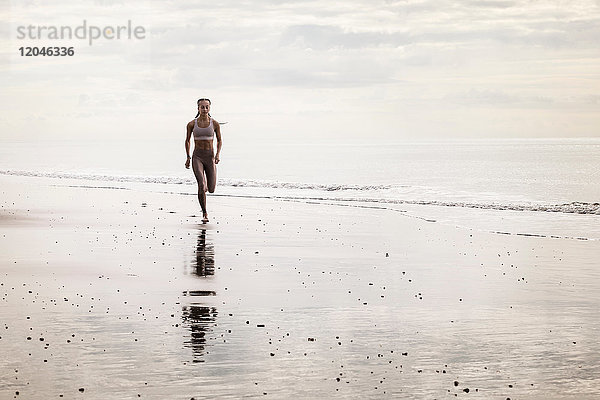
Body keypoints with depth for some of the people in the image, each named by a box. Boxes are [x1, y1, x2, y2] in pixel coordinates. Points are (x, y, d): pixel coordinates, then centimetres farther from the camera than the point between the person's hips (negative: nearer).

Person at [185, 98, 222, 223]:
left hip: (210, 156, 1)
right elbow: (187, 141, 13)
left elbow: (219, 141, 11)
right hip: (197, 157, -1)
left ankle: (206, 187, 42)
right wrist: (188, 158, 13)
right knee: (201, 185, -20)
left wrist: (217, 154, -4)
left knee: (211, 189, 1)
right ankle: (204, 213, -8)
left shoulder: (214, 124, 0)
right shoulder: (192, 124, 0)